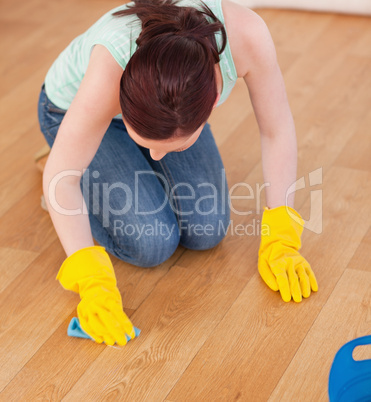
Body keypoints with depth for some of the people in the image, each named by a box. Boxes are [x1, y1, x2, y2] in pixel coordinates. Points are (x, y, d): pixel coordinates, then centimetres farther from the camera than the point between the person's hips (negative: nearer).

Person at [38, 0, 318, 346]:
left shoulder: (245, 34, -39)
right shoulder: (114, 61, -44)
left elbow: (277, 131, -21)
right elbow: (60, 174, -33)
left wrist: (280, 240, -22)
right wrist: (93, 284, -41)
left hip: (166, 104, 3)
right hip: (73, 107, -3)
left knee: (206, 231, -8)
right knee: (152, 245, -16)